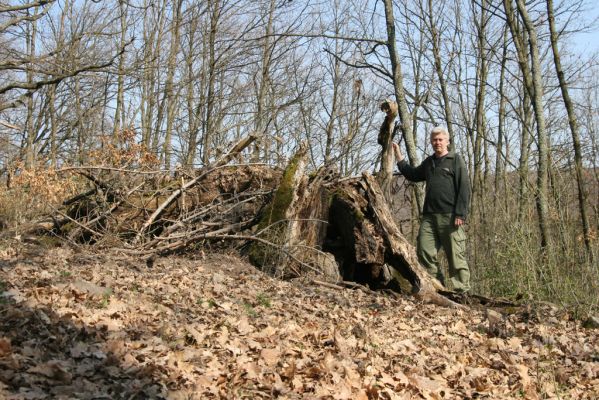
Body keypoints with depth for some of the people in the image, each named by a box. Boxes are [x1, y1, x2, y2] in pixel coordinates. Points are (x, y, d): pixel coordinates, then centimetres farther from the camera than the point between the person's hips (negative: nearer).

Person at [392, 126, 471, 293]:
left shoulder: (456, 160, 1)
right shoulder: (428, 162, 20)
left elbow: (464, 188, -6)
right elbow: (413, 175, 35)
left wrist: (460, 214, -14)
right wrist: (399, 158, 28)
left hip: (450, 216, -6)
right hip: (429, 216, 6)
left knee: (455, 255, -3)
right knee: (424, 251, 0)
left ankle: (462, 290, 4)